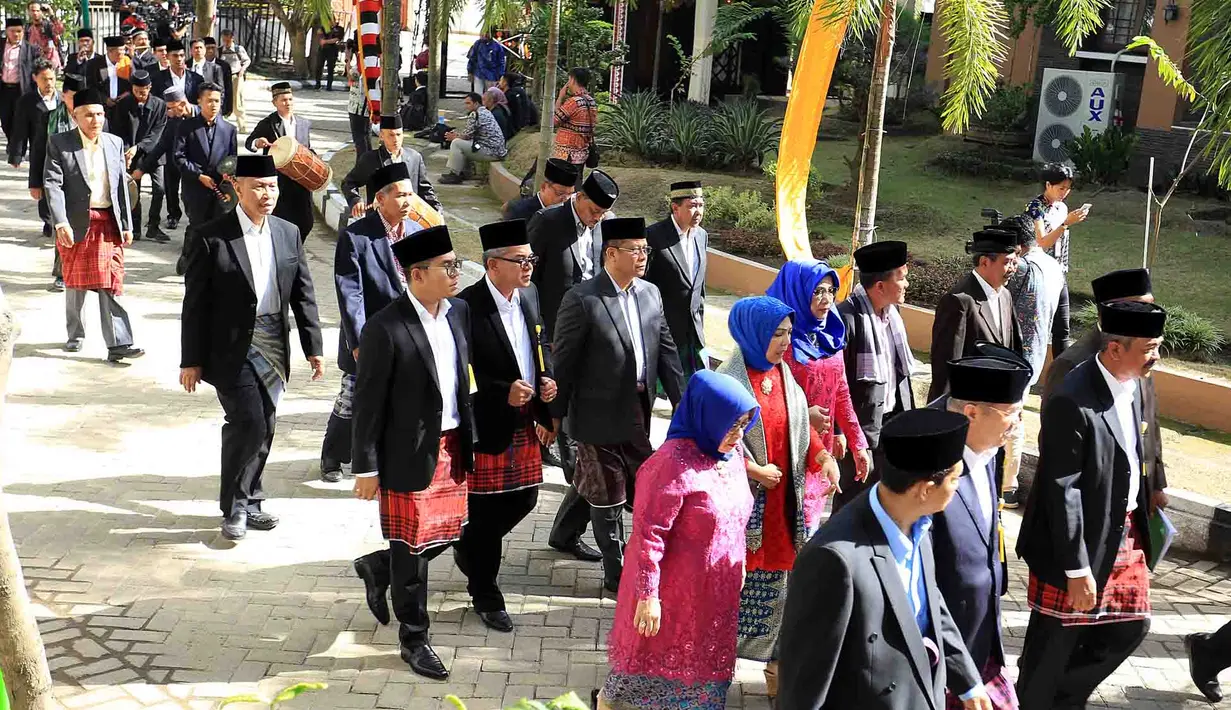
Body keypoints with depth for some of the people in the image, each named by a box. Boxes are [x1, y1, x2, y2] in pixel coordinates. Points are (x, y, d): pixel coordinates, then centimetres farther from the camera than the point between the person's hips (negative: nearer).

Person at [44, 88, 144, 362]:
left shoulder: (115, 143, 8)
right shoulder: (59, 143, -3)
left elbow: (121, 185, 9)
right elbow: (52, 184, -10)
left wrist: (127, 225, 6)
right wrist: (60, 223, -21)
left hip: (108, 222, 2)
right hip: (75, 223, -2)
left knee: (111, 283, -3)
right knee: (75, 282, 12)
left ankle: (118, 344, -5)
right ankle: (75, 335, 30)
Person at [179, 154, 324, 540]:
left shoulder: (288, 233, 6)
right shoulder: (212, 237, -9)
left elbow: (303, 294, 11)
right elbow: (195, 303, -7)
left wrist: (312, 346, 7)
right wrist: (191, 360, -8)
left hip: (274, 346, 5)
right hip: (232, 347, -5)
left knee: (263, 428, 11)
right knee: (248, 423, -12)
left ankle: (249, 502, 27)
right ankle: (234, 507, 6)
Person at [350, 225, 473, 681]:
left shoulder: (459, 311, 2)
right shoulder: (385, 329, -19)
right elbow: (367, 402, -14)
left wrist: (468, 439, 13)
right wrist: (366, 468, -11)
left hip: (452, 446, 7)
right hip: (409, 453, -7)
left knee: (448, 532, 17)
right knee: (412, 547, 7)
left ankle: (380, 568, 44)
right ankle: (413, 639, 24)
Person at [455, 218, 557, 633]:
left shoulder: (529, 296, 4)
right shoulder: (467, 306, -20)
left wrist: (547, 380, -1)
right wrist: (503, 393, -25)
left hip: (524, 424, 7)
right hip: (486, 426, -7)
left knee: (524, 498, 18)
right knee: (486, 510, 5)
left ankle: (470, 549, 44)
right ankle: (485, 596, 24)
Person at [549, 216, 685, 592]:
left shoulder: (650, 293, 4)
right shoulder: (582, 300, -15)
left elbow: (665, 350, 9)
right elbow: (563, 361, -12)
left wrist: (682, 401, 7)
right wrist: (555, 413, -8)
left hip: (638, 412, 6)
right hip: (600, 414, -6)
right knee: (608, 496, 8)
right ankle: (617, 576, 22)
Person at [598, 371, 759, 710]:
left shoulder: (731, 453, 0)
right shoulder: (673, 464, -26)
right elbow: (648, 534, -26)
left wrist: (739, 564, 19)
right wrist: (648, 595, -25)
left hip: (716, 590, 7)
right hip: (672, 591, -7)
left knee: (700, 666, 21)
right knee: (653, 658, 12)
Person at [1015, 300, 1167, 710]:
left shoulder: (1130, 385, 1)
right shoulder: (1073, 402, -26)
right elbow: (1062, 491, -23)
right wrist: (1077, 569, -20)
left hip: (1125, 535, 8)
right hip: (1080, 540, -8)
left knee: (1131, 626, 18)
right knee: (1055, 642, 9)